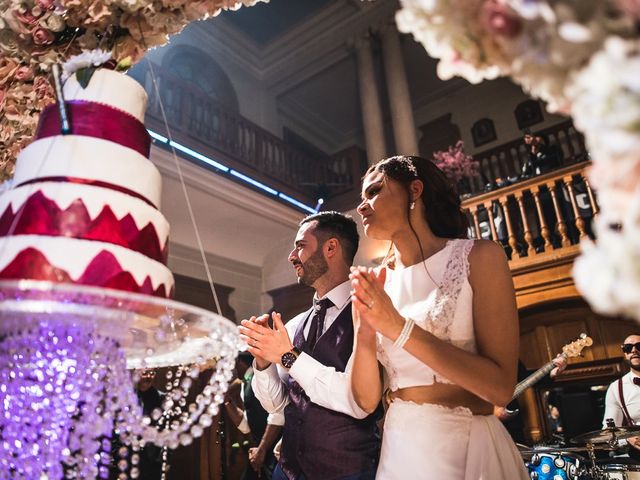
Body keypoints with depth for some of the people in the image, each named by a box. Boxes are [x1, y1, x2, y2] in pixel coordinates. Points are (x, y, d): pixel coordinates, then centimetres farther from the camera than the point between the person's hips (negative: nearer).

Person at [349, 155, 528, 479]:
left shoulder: (478, 257, -7)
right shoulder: (372, 288, 3)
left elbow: (500, 387, -15)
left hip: (468, 448, -3)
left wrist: (399, 327, -20)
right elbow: (366, 400, 0)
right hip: (397, 450, 4)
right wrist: (365, 332, -17)